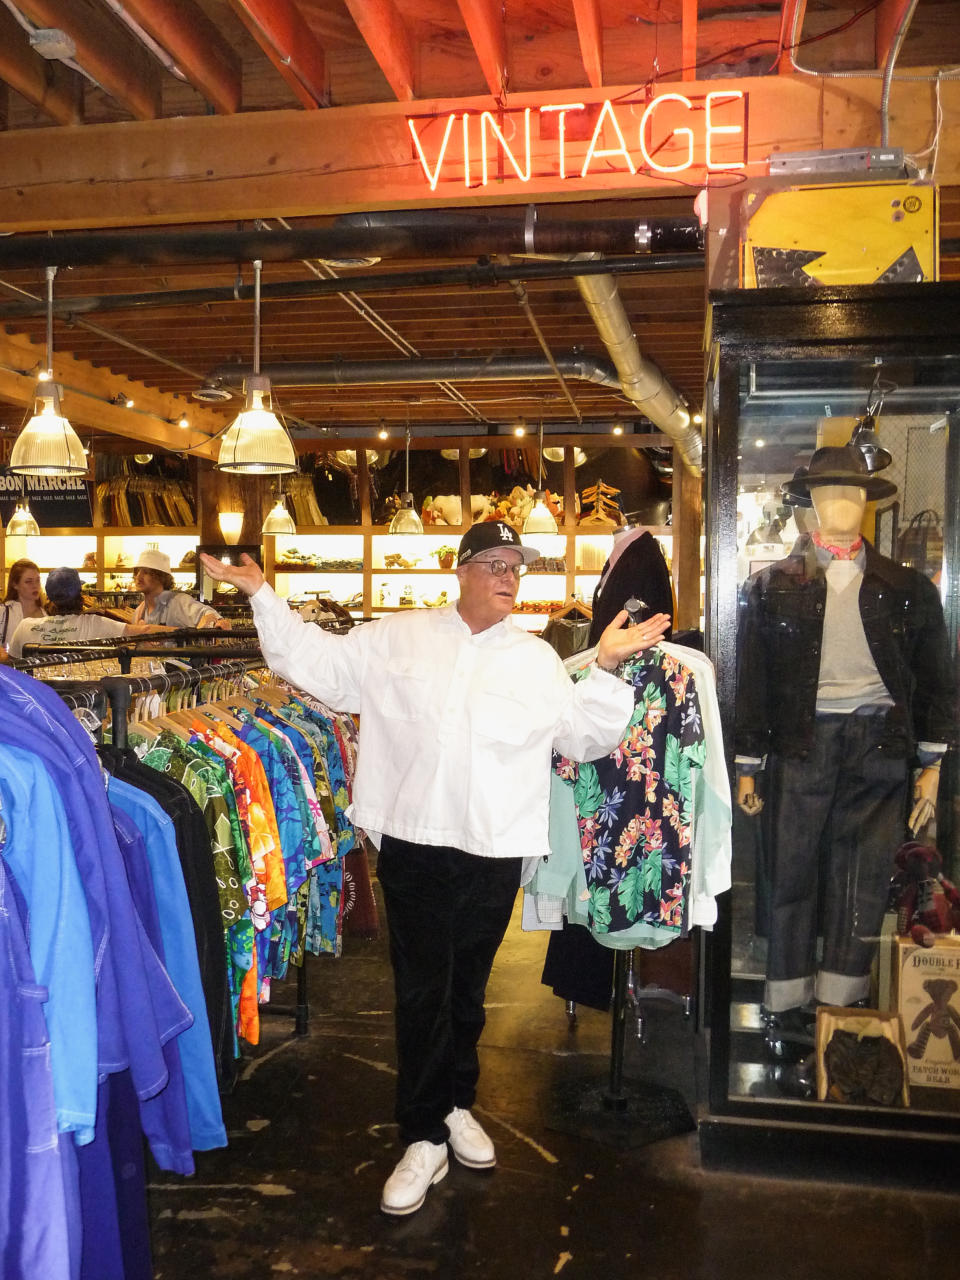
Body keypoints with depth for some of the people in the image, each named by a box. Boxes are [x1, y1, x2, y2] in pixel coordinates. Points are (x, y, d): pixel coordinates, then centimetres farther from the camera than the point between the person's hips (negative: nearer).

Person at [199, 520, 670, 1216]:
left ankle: (458, 1105, 39)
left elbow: (586, 735, 3)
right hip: (414, 843, -1)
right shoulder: (398, 637, 4)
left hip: (494, 850, 2)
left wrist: (607, 668, -11)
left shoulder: (537, 658, 8)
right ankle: (424, 1139, 19)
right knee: (421, 990, 4)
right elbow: (317, 661, 6)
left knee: (468, 988, 17)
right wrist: (262, 595, 1)